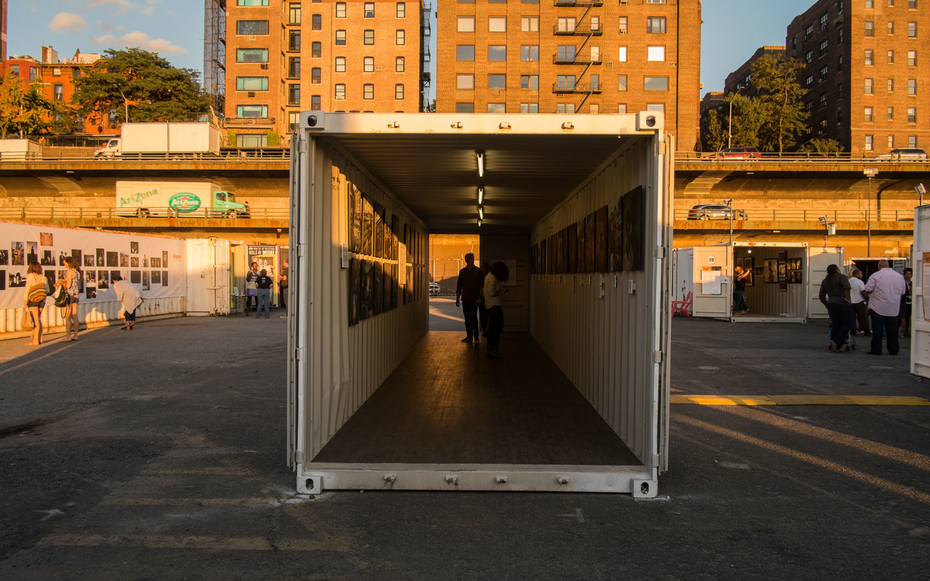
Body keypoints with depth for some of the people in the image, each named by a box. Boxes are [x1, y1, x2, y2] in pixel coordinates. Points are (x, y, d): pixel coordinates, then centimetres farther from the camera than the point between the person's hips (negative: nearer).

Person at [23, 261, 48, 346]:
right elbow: (47, 290, 7)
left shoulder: (30, 275, -6)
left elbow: (27, 288, -9)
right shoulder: (42, 276, 9)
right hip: (41, 300, 5)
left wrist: (25, 301, -7)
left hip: (33, 301, -5)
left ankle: (35, 340, -5)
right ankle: (39, 339, 12)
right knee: (38, 319, 12)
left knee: (35, 320, -6)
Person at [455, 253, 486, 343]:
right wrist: (457, 298, 11)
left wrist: (479, 298, -11)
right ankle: (469, 336, 10)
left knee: (473, 317, -9)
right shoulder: (462, 271, 10)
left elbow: (482, 286, -2)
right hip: (465, 298, 4)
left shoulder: (478, 271, 1)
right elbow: (459, 286, 14)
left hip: (474, 299, -4)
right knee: (467, 318, 5)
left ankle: (476, 335, 2)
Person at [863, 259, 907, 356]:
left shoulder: (875, 276, -12)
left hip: (879, 307, -4)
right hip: (894, 309, 4)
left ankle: (876, 349, 1)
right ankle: (893, 350, 16)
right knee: (892, 329, 11)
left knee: (877, 329, 0)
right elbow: (903, 291, 12)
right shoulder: (900, 276, 4)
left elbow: (868, 289, -14)